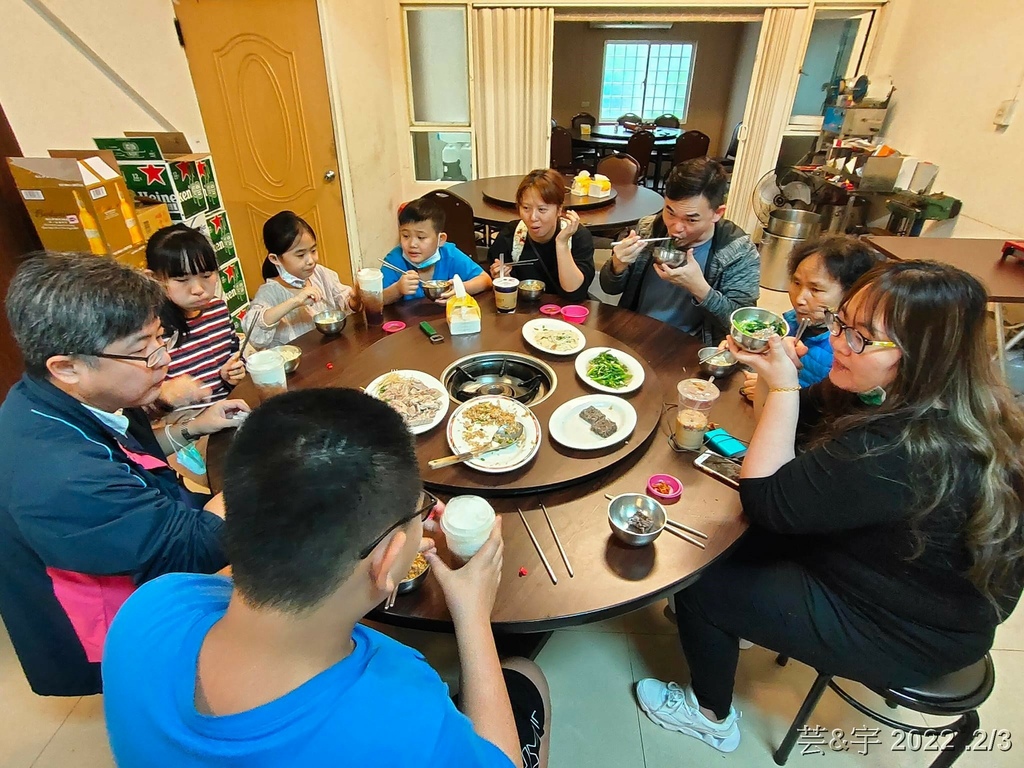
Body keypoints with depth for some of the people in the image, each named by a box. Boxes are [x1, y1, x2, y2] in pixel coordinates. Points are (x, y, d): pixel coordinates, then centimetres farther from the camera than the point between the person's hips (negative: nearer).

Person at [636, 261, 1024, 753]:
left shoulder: (906, 452, -38)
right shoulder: (904, 398, -9)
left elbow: (766, 500, -29)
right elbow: (795, 427, 3)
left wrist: (782, 387, -28)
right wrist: (770, 371, -16)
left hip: (902, 635, -8)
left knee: (699, 584, -3)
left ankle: (710, 715, 25)